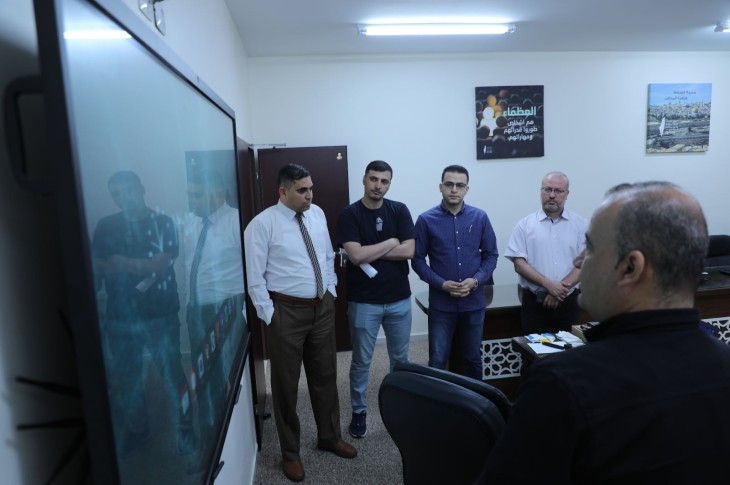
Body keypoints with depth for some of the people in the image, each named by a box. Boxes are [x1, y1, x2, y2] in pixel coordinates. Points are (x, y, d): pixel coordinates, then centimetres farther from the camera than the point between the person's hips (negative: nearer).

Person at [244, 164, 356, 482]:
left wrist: (331, 291, 9)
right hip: (286, 311, -5)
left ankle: (330, 437, 41)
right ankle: (290, 452, 31)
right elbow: (254, 276, -12)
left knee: (325, 375, 19)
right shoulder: (262, 224, -13)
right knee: (286, 382, 9)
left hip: (323, 307, 6)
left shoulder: (317, 214, 5)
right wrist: (269, 315, -12)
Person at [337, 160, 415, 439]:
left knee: (400, 359, 17)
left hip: (399, 299, 3)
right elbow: (356, 255, -19)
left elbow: (409, 251, -11)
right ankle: (359, 412, 29)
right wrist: (391, 242, -11)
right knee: (361, 361, 11)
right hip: (363, 302, -2)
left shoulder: (399, 210, 0)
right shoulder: (350, 214, -7)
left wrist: (370, 252, -14)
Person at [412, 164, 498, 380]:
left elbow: (491, 255, 5)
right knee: (437, 361, 6)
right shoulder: (426, 220, -6)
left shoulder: (480, 217, 0)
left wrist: (476, 280, -12)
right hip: (441, 303, -2)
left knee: (473, 359, 18)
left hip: (474, 302, 2)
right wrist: (442, 284, -15)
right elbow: (418, 259, -3)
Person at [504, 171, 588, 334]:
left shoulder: (581, 224, 4)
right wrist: (548, 284, -15)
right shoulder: (525, 225, 2)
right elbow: (519, 264, -5)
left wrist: (562, 287, -14)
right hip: (534, 303, -1)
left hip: (568, 303, 1)